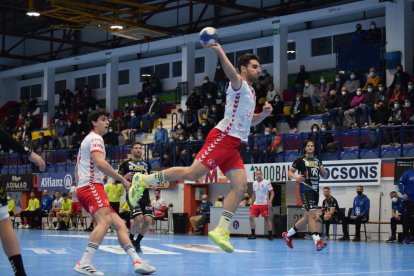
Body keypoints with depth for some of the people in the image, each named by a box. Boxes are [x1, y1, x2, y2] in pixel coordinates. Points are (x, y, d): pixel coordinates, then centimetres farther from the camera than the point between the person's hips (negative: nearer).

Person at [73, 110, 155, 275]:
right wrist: (122, 179, -19)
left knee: (119, 224, 5)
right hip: (91, 186, -11)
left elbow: (76, 172, 32)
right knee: (105, 221, -30)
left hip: (84, 188, 11)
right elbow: (100, 163, -21)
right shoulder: (95, 138, -4)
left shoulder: (88, 140, 28)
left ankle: (137, 261, -4)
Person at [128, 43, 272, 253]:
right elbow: (231, 73, -26)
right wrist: (220, 51, -39)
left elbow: (250, 121, 36)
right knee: (192, 173, -16)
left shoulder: (251, 92, 25)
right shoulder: (239, 85, -2)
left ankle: (221, 230, -7)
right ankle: (144, 180, -4)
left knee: (241, 185, -6)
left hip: (233, 146, 9)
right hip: (222, 138, -9)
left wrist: (264, 113, 17)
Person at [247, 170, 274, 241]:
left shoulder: (267, 182, -6)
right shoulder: (254, 183, 11)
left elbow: (272, 193, -7)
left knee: (267, 219, -3)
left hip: (264, 204, -6)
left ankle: (270, 235, 4)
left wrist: (270, 202, -20)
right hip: (256, 204, 6)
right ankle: (253, 234, 5)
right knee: (251, 217, -3)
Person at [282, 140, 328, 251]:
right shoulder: (300, 160, 0)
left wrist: (324, 171, 0)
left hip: (315, 190, 7)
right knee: (312, 214, -20)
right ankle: (317, 241, -25)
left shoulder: (318, 161, 15)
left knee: (307, 217, 12)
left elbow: (323, 175, 24)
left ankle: (288, 234, 28)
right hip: (305, 190, -7)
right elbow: (290, 172, 2)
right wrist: (296, 177, -20)